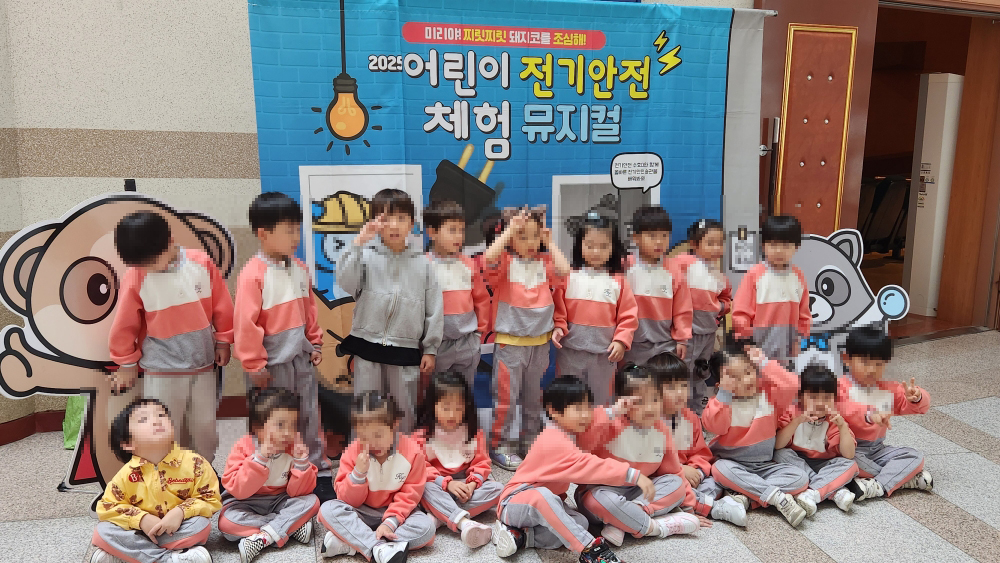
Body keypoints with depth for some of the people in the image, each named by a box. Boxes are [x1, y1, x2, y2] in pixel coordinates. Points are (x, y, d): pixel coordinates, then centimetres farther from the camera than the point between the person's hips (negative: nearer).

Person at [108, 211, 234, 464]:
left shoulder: (201, 263, -8)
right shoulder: (135, 277, -14)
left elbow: (222, 307, 3)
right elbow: (124, 325, -2)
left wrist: (223, 341, 8)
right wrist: (126, 364, 7)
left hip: (203, 366, 3)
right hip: (161, 373, -2)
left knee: (205, 431, 13)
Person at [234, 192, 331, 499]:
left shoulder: (300, 269, 3)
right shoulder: (253, 274, -18)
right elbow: (246, 324, -17)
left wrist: (315, 343, 13)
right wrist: (255, 365, -14)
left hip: (301, 358, 6)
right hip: (271, 363, -6)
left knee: (308, 418, 16)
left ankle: (317, 471, 29)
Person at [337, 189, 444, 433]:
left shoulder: (422, 263, 0)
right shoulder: (366, 256, -3)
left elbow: (434, 308, 3)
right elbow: (346, 283, -20)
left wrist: (430, 349, 3)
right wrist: (358, 244, -23)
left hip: (406, 351, 1)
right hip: (368, 348, 0)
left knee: (404, 412, 12)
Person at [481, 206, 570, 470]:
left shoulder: (544, 261, 4)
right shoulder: (505, 261, -6)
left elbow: (564, 272, -14)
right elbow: (489, 259, -28)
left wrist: (549, 243, -7)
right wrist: (510, 230, -22)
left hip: (539, 342, 4)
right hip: (509, 342, -4)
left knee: (534, 396, 17)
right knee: (506, 396, 1)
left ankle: (531, 442, 32)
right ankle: (500, 446, 15)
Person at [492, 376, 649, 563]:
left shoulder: (567, 436, 5)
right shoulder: (554, 442, -25)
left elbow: (581, 472, 3)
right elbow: (589, 466, -33)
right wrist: (634, 476, -38)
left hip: (542, 504, 9)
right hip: (516, 501, -9)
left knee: (580, 522, -14)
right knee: (543, 496, -40)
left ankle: (520, 536, -11)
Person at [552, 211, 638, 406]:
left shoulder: (618, 280, -1)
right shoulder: (568, 275, -3)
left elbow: (628, 315, 0)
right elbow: (558, 307, -1)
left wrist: (621, 340, -10)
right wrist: (558, 327, -16)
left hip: (605, 352, 1)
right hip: (571, 349, 0)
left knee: (600, 398, 15)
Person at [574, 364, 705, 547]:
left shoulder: (661, 431, 0)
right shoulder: (612, 425, -18)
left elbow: (673, 473, 11)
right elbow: (581, 444, -37)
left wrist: (689, 506, 8)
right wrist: (610, 413, -36)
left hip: (638, 492, 6)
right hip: (602, 489, -6)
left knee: (676, 484, -12)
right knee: (600, 500, -39)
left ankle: (620, 523, -25)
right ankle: (657, 527, -21)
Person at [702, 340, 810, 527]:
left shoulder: (768, 392, 0)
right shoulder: (721, 400, -3)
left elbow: (791, 387, -20)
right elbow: (715, 427, -18)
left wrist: (765, 363, -15)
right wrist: (724, 393, -22)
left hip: (765, 465, 2)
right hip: (732, 462, -2)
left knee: (800, 478, -22)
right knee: (721, 469, -36)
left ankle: (745, 498, -31)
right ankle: (779, 498, -33)